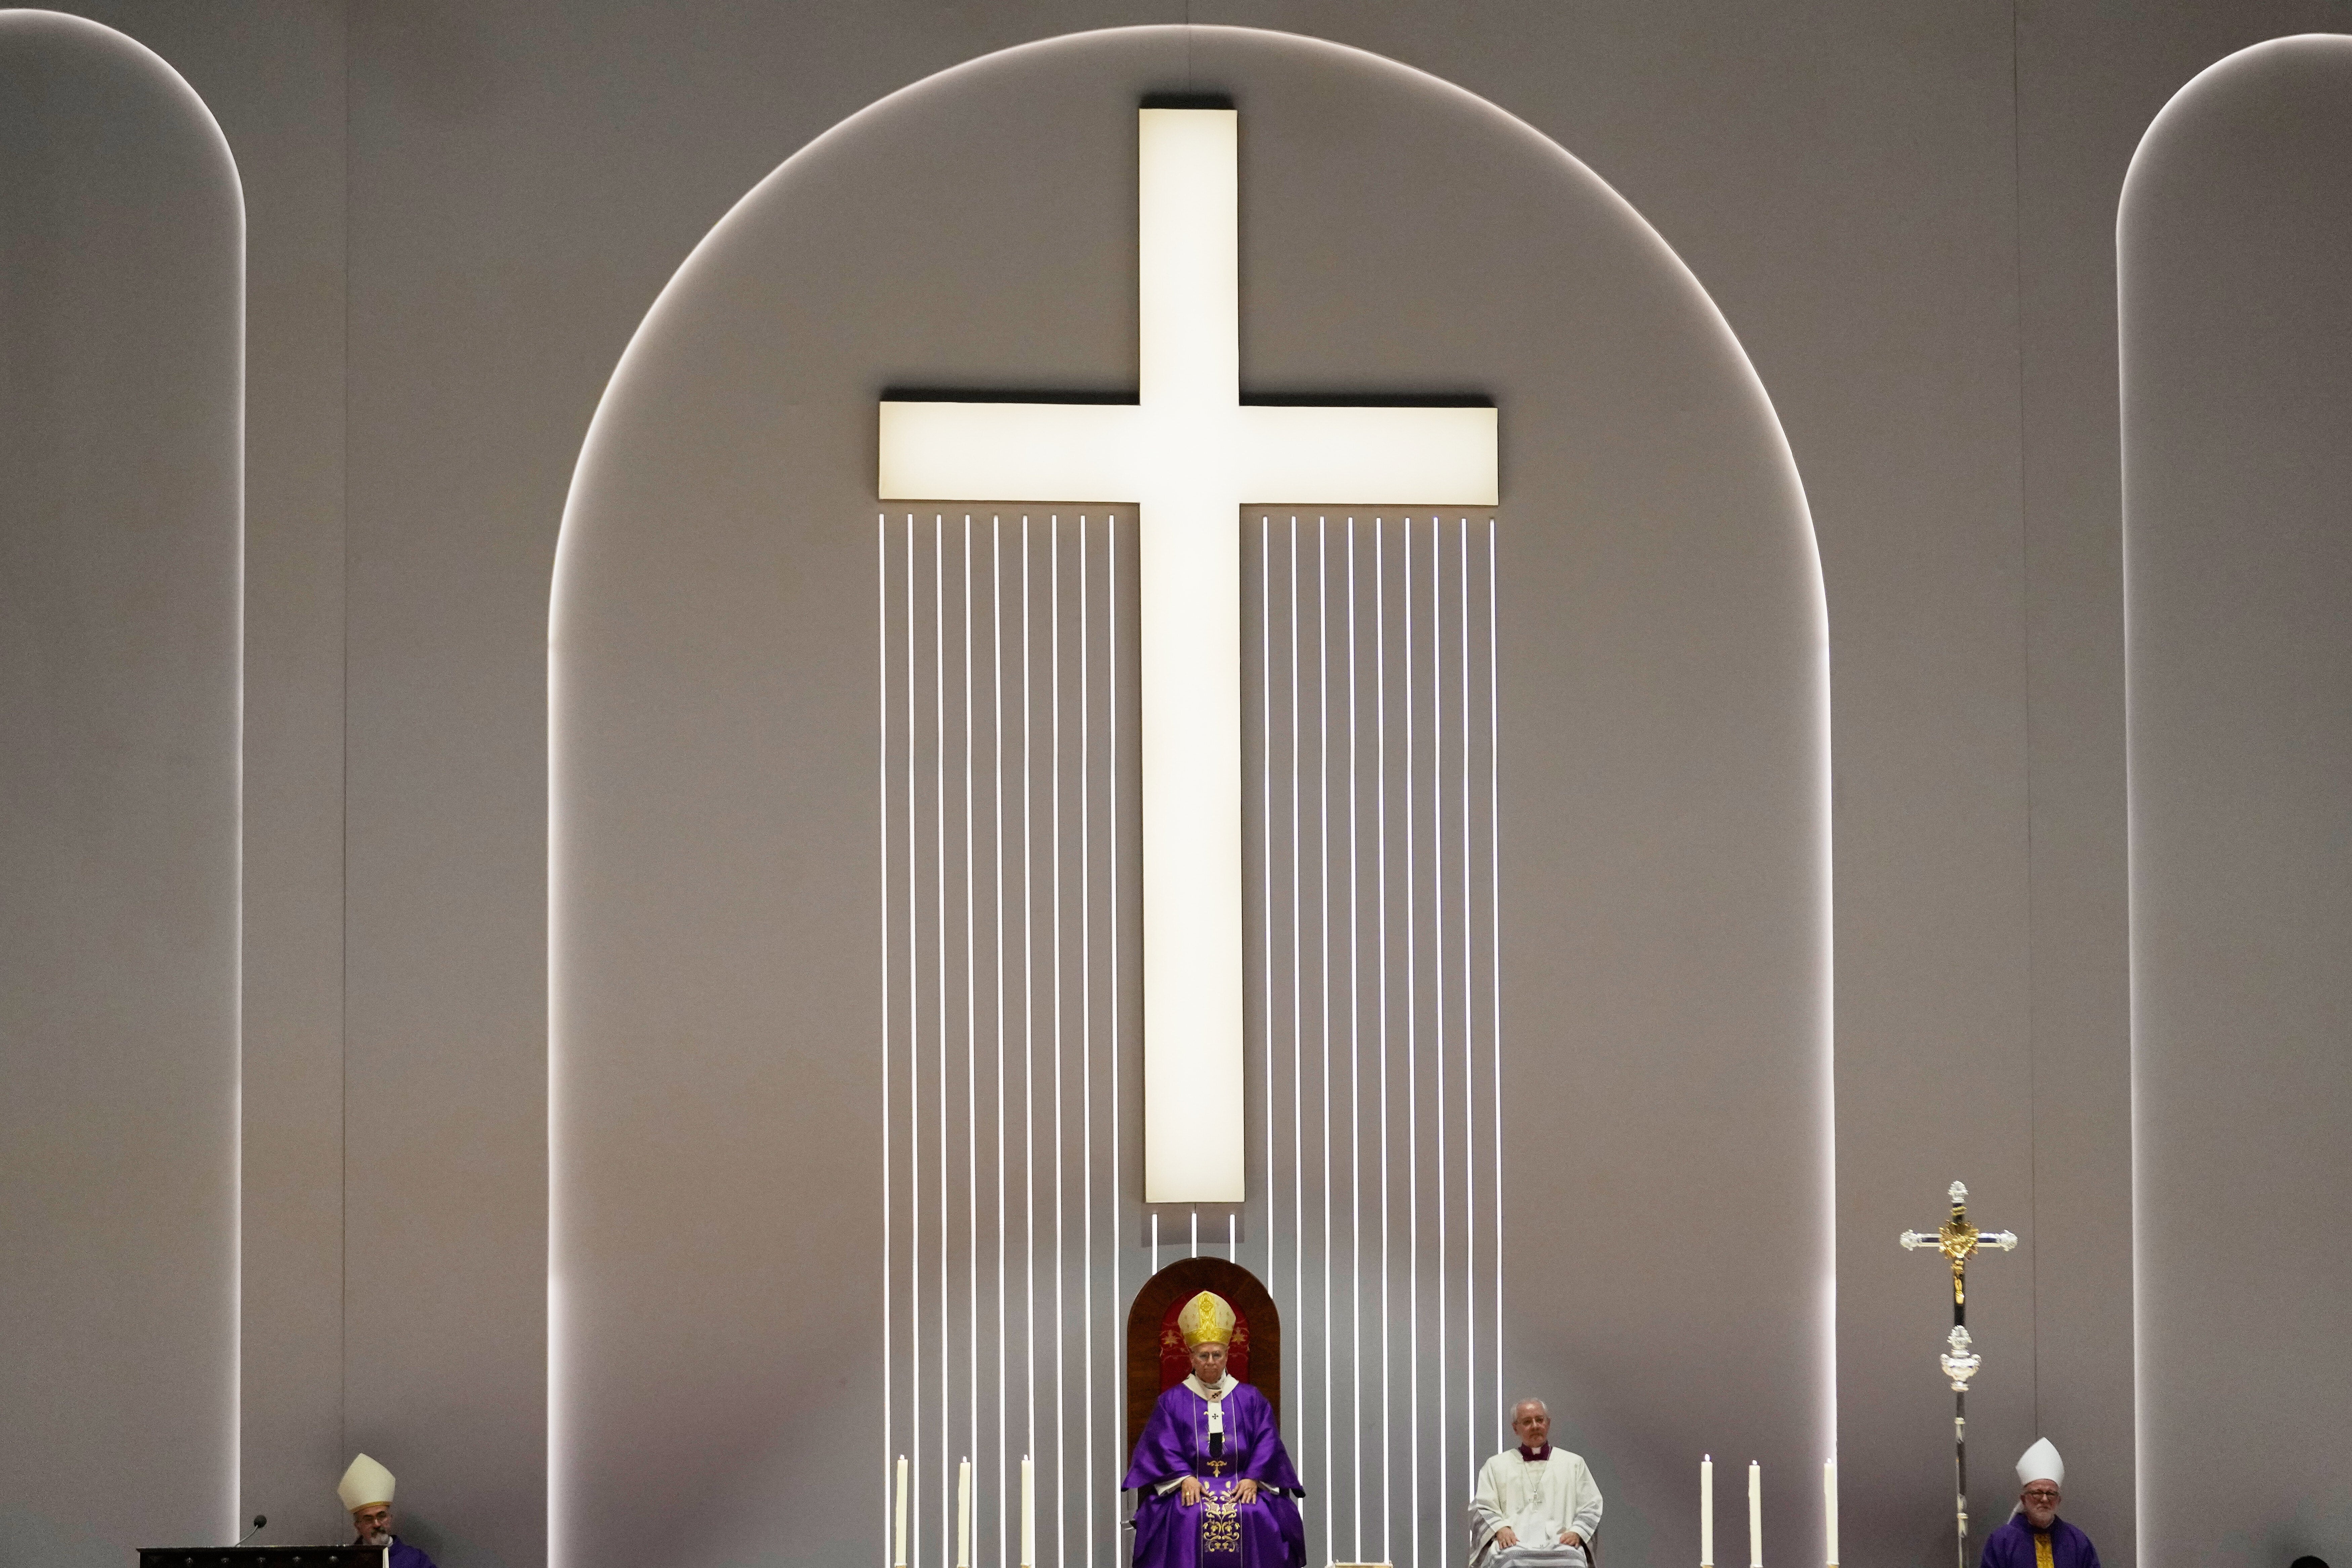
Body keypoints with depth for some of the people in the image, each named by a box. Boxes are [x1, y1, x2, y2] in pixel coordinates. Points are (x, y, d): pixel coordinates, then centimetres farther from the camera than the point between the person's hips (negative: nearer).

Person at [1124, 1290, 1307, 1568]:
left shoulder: (1251, 1399, 14)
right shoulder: (1172, 1401, 12)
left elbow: (1266, 1443, 6)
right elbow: (1164, 1446, 2)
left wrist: (1253, 1479, -10)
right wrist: (1185, 1478, -15)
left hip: (1242, 1484, 1)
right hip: (1191, 1484, -1)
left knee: (1261, 1516, -29)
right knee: (1186, 1518, -32)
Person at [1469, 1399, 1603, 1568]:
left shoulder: (1574, 1464, 23)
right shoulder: (1496, 1465, 21)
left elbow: (1591, 1508, 17)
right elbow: (1481, 1508, 14)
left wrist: (1577, 1532, -4)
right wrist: (1500, 1529, -7)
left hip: (1560, 1542, 1)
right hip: (1513, 1543, -1)